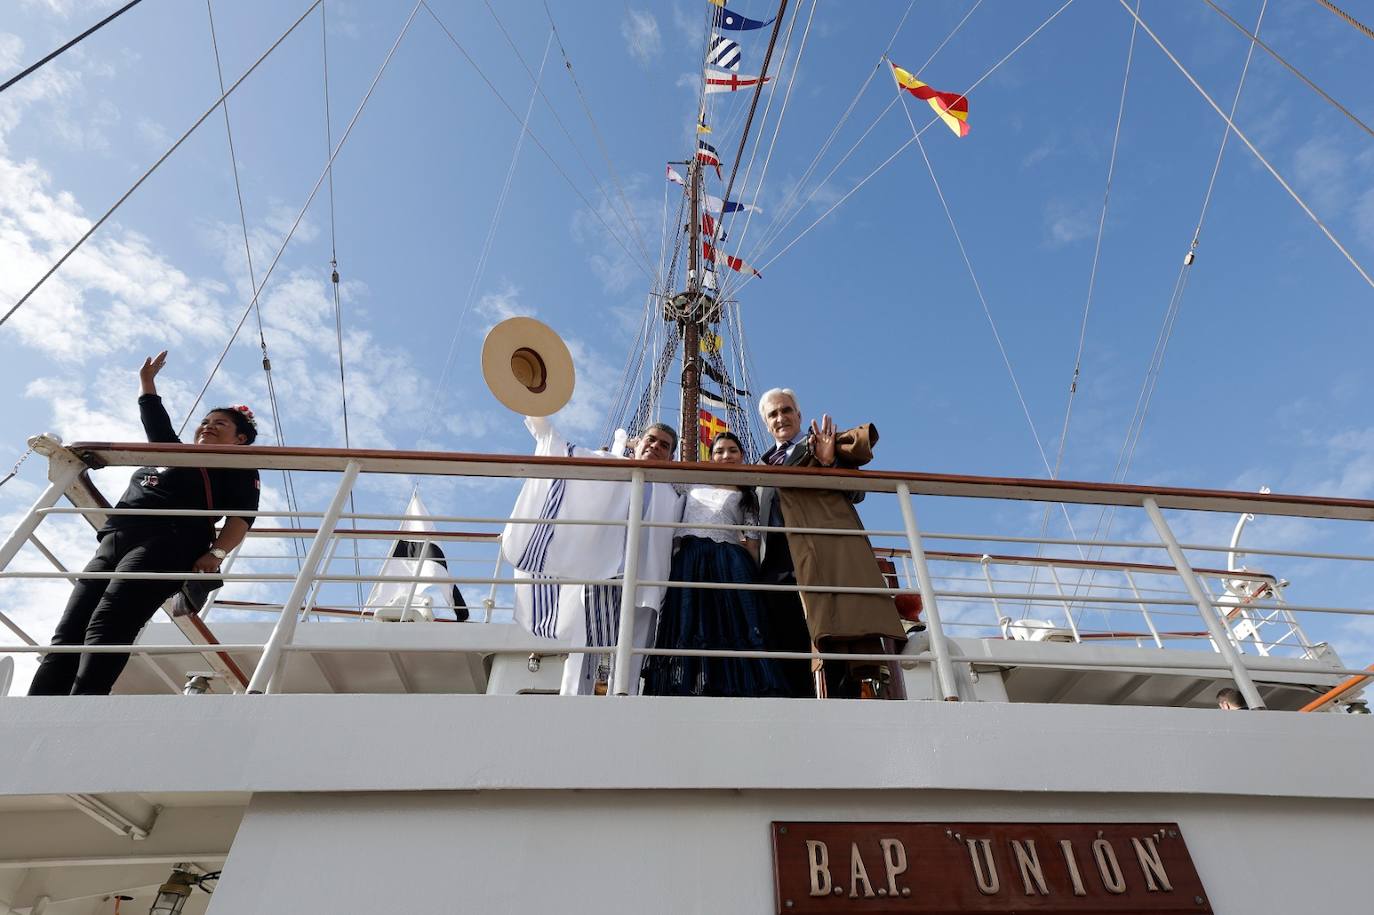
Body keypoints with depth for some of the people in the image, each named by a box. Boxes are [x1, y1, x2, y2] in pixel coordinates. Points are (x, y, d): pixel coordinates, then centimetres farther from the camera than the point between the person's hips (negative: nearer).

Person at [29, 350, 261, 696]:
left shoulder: (239, 470, 13)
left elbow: (241, 516, -3)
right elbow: (154, 419, 51)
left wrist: (215, 553, -17)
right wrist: (146, 379, 57)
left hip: (166, 544, -7)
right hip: (112, 543, 7)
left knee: (107, 626, -28)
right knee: (68, 632, -12)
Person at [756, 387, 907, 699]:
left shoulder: (826, 442, 20)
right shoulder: (764, 464, 31)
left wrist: (830, 461, -11)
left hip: (826, 549, -4)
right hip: (778, 561, 4)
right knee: (788, 652, -4)